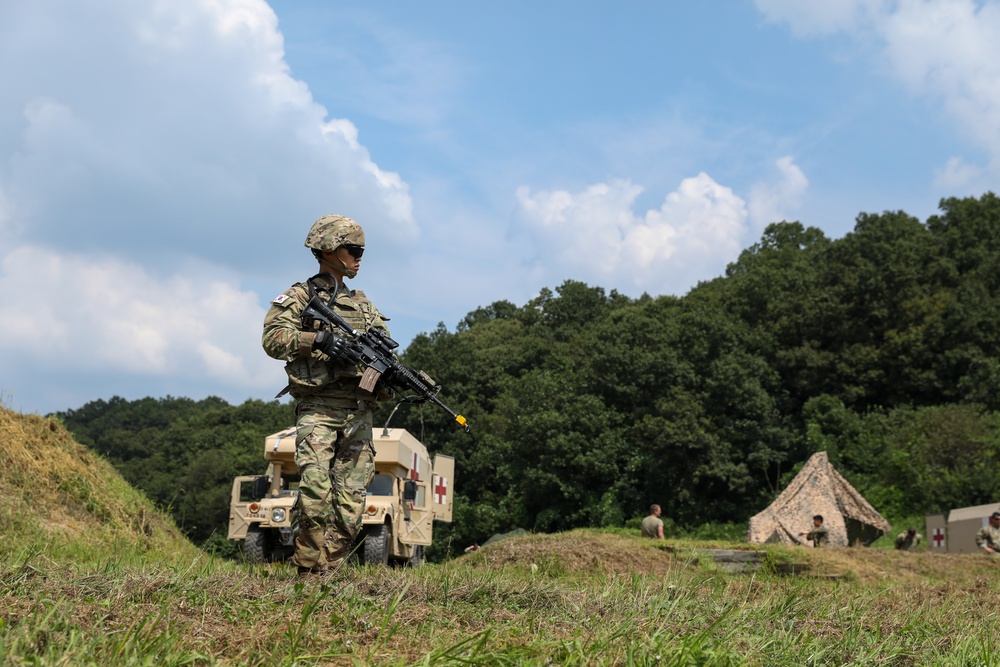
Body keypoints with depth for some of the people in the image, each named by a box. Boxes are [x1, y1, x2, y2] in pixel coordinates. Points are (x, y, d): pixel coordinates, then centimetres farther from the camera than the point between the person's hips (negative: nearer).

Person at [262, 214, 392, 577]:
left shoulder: (363, 304, 22)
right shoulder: (298, 297, 6)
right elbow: (272, 338, -9)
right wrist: (320, 339, -21)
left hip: (359, 414, 5)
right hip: (317, 409, -5)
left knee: (350, 508, 0)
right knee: (316, 493, -20)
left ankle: (328, 574, 7)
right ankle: (308, 574, -10)